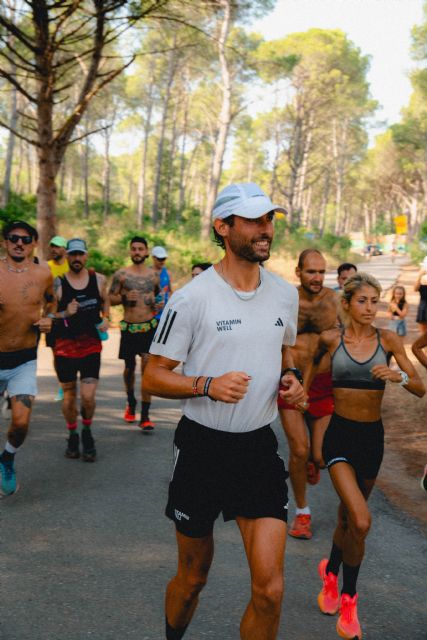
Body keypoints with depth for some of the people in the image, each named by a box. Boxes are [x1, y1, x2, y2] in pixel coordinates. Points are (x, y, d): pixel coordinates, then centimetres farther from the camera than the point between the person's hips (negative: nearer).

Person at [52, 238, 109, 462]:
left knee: (88, 397, -9)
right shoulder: (57, 283, -5)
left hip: (91, 346, 0)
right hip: (65, 347, 0)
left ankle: (87, 431, 18)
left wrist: (105, 319, 3)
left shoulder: (98, 280, 2)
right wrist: (65, 313, -19)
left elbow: (105, 302, 21)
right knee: (69, 395, 10)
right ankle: (72, 436, 30)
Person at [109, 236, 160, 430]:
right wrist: (124, 298, -14)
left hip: (149, 328, -1)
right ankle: (131, 402, 40)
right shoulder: (121, 274, 3)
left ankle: (145, 416, -8)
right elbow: (110, 298, 5)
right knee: (129, 368, 13)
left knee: (147, 367, -11)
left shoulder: (155, 275, 6)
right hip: (128, 328, 1)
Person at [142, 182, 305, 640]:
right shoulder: (191, 299, -12)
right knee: (192, 578, 14)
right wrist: (208, 385, -26)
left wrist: (289, 377, 2)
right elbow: (153, 378, -9)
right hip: (202, 448, -3)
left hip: (259, 448, 3)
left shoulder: (285, 294, 4)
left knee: (270, 589, -6)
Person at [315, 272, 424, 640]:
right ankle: (348, 599, 2)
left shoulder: (388, 341, -2)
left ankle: (331, 574, 45)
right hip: (340, 435, -3)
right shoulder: (330, 339, -4)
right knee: (361, 522, -19)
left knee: (348, 517, 17)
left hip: (373, 437, 3)